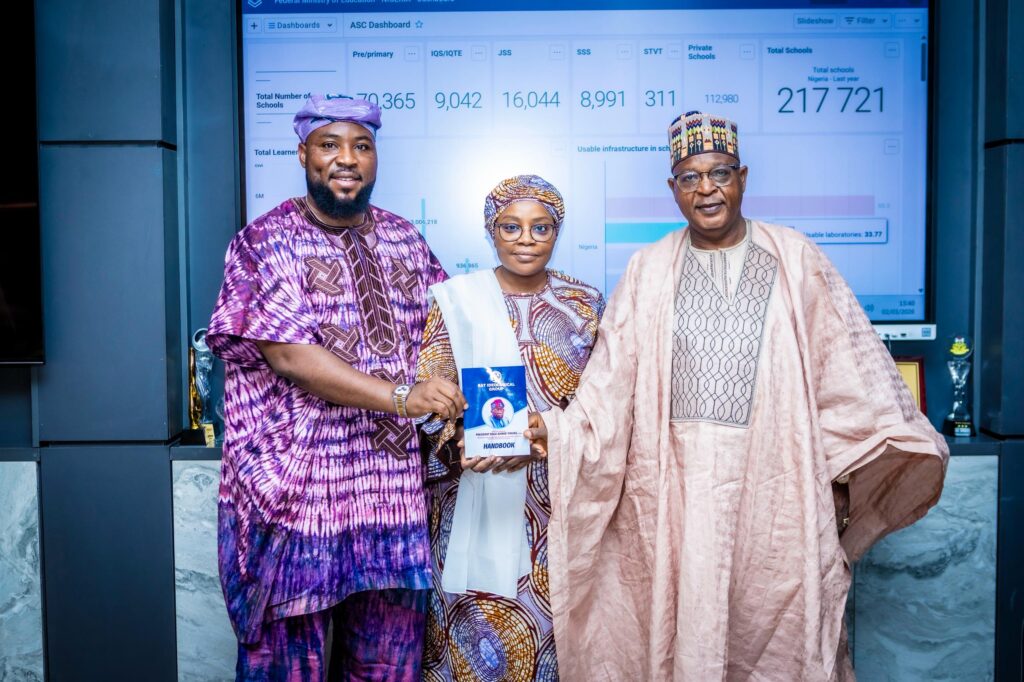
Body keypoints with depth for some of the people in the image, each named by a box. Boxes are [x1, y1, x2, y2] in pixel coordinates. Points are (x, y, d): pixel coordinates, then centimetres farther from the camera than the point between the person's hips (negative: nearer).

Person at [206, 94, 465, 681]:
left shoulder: (404, 238, 10)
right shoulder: (266, 241, -5)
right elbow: (287, 352, -17)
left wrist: (453, 408, 0)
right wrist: (401, 397, -24)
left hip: (394, 483, 5)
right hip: (296, 485, -4)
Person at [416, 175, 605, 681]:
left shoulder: (584, 304, 6)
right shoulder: (456, 298, 1)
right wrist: (467, 438, -22)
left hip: (557, 497, 2)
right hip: (475, 498, -1)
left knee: (549, 615, 7)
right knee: (479, 625, 3)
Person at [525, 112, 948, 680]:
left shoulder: (794, 260, 5)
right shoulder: (649, 270, 7)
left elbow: (846, 362, 5)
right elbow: (611, 379, 2)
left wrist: (899, 437, -2)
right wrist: (558, 431, -10)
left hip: (774, 479, 0)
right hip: (679, 483, 1)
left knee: (776, 623, 7)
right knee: (686, 619, 9)